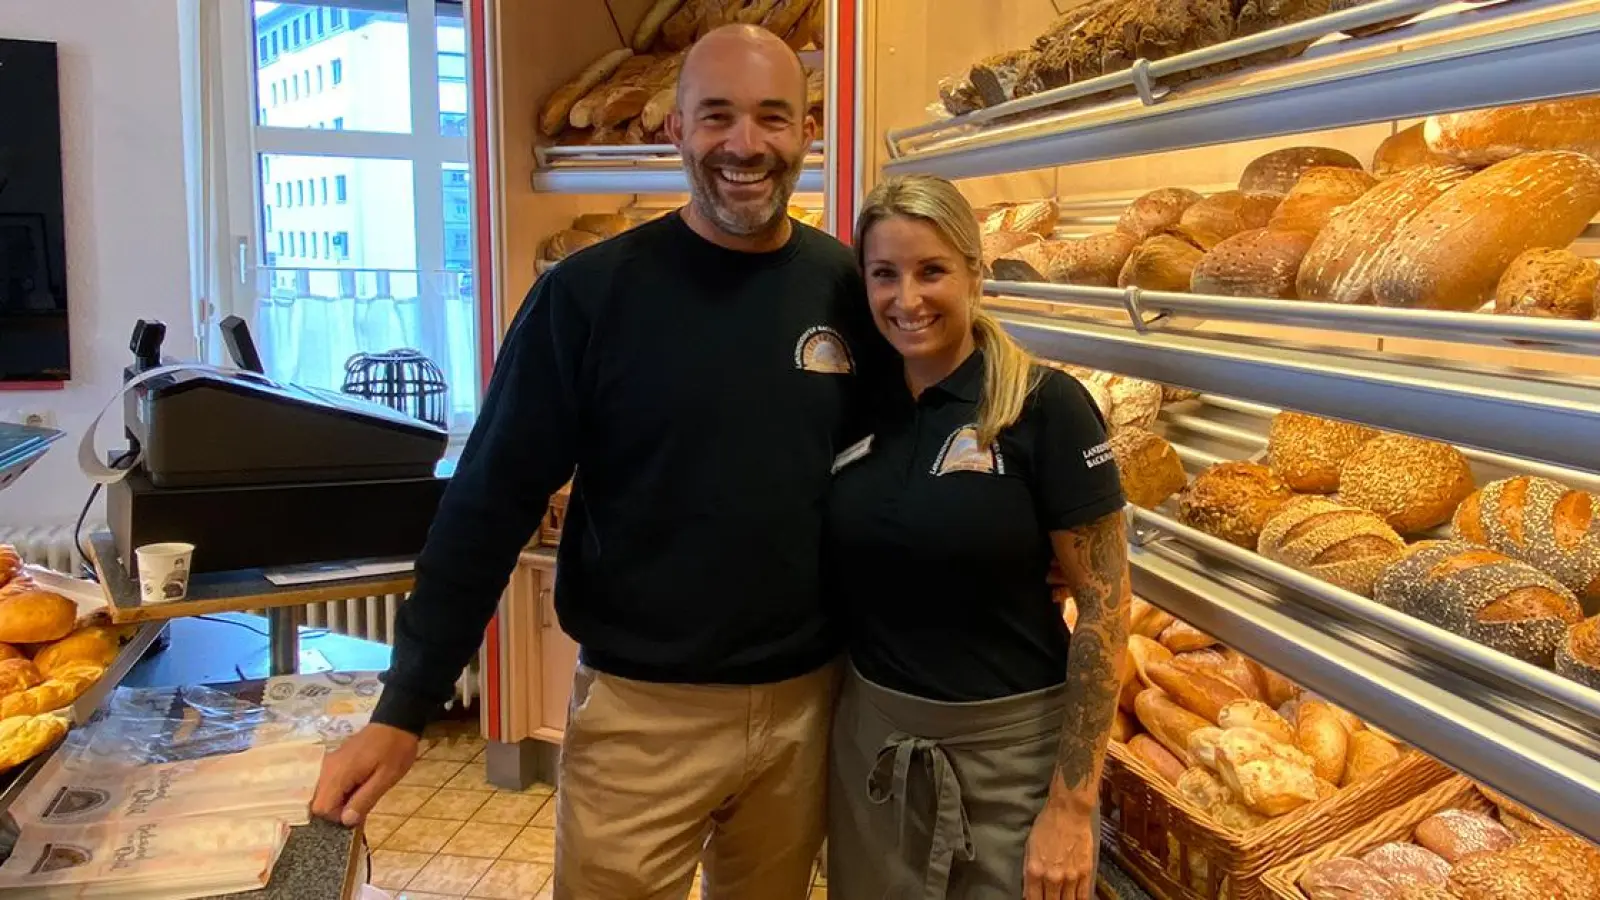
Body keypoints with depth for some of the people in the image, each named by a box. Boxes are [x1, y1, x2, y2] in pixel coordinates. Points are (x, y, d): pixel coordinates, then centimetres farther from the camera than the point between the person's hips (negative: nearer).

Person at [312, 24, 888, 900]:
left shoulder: (852, 290, -3)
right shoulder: (589, 294, -11)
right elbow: (491, 502, -10)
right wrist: (403, 710, -11)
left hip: (807, 703, 4)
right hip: (640, 712, -3)